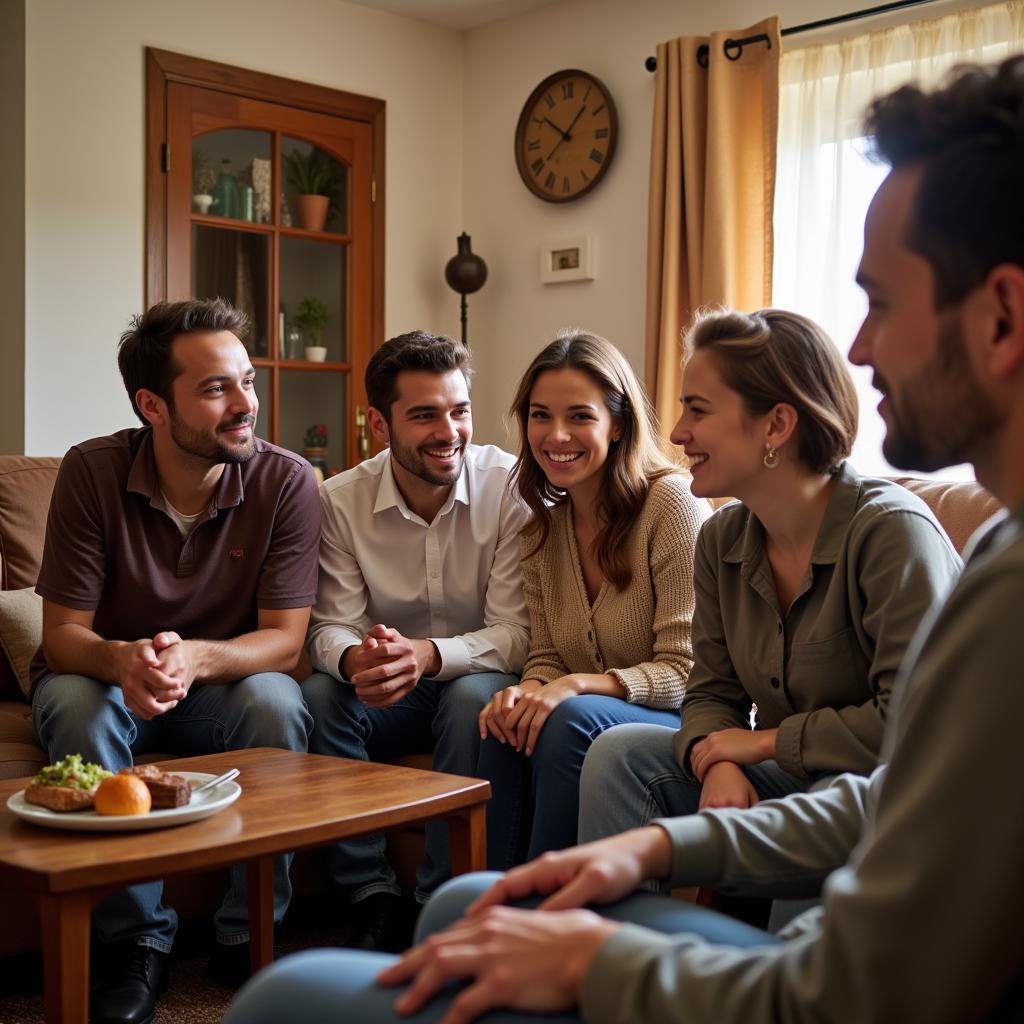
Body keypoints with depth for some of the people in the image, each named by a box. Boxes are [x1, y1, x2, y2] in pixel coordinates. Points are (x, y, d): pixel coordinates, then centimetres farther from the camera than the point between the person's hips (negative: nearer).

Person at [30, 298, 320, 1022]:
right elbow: (63, 635, -16)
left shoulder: (287, 481, -16)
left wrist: (195, 658, -39)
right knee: (76, 705, -32)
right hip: (110, 677, 0)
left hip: (223, 683, 0)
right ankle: (140, 941, -15)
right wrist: (124, 661, -41)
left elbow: (284, 640, -17)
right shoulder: (93, 472, -16)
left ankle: (250, 937, -12)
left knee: (276, 703, -31)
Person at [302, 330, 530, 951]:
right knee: (318, 695, -26)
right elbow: (332, 626, -7)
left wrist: (428, 654, -38)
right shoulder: (342, 500, -6)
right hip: (387, 696, 3)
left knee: (474, 697, -35)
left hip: (477, 680, -2)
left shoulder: (509, 487, -15)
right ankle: (374, 899, -17)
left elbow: (515, 633, -18)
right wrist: (354, 658, -33)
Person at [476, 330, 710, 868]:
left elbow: (687, 672, -15)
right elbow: (546, 658, 9)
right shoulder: (544, 528, 8)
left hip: (686, 723, -5)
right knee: (508, 723, -25)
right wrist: (526, 692, -16)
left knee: (572, 720, -32)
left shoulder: (674, 501, -13)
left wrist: (578, 685, -27)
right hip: (591, 721, 5)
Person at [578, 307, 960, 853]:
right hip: (788, 780, 6)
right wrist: (719, 764, -19)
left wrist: (766, 741, -15)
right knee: (619, 752, -10)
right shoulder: (722, 540, 3)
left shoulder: (892, 530, -20)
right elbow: (712, 692, 5)